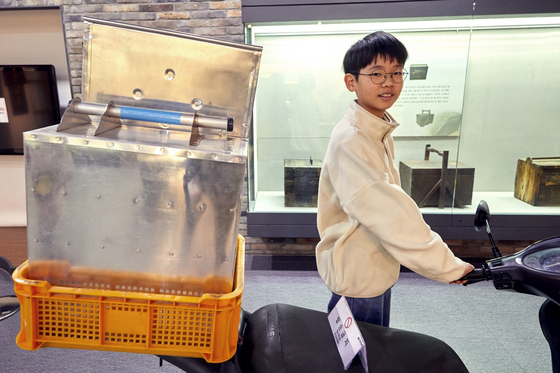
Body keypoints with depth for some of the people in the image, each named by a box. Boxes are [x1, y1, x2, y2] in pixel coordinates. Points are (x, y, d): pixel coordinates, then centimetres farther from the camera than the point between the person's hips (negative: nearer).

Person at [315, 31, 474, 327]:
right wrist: (448, 266, -27)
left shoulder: (380, 131, 7)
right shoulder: (350, 139, -25)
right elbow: (387, 212, -32)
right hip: (356, 272, -9)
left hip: (378, 267, 9)